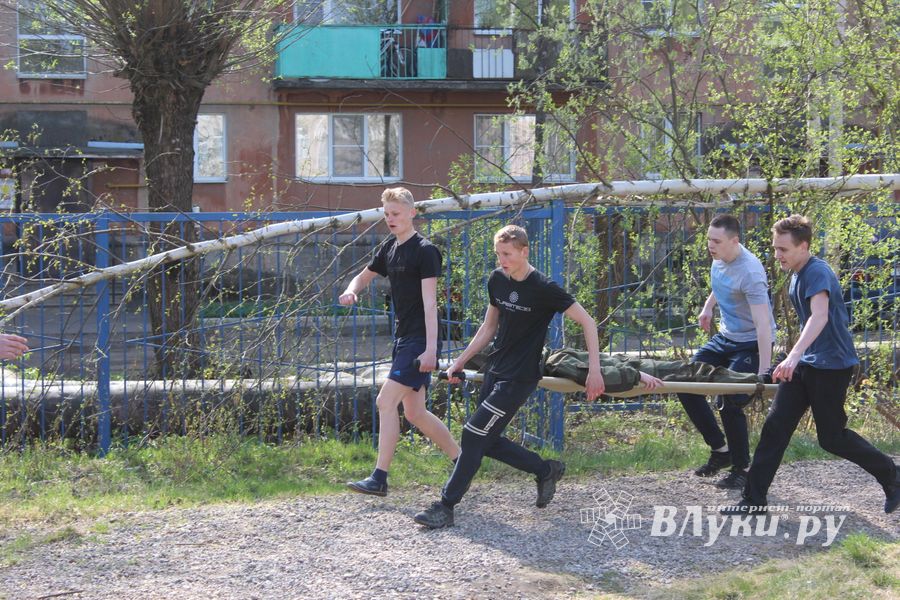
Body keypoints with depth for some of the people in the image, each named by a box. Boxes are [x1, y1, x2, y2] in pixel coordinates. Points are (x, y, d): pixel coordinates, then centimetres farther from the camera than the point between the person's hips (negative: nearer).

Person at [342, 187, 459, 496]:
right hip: (403, 338, 9)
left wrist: (430, 348, -23)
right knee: (414, 413, 12)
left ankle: (379, 478, -11)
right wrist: (351, 291, 1)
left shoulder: (425, 251, -12)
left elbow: (429, 302, -18)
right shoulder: (389, 248, 12)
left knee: (386, 401, -14)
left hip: (420, 340, -9)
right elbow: (364, 276, 26)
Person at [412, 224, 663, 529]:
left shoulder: (543, 288, -17)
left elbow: (587, 322, -13)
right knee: (487, 441, 9)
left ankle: (446, 507, -3)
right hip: (495, 370, 8)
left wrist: (594, 371, -18)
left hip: (519, 378, -8)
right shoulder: (497, 280, 3)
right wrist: (459, 362, 12)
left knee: (473, 435, -10)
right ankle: (546, 471, 27)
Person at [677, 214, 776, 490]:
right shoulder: (720, 256, -3)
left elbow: (763, 324, -33)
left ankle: (741, 470, 3)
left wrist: (763, 372, -37)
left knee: (729, 403, -16)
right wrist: (708, 307, 18)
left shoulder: (750, 272, -29)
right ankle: (720, 449, 13)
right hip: (725, 337, 9)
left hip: (751, 344, -9)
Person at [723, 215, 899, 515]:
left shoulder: (818, 273, -21)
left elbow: (819, 316, -37)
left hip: (832, 364, -9)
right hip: (805, 363, 9)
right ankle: (754, 498, 1)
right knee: (776, 425, 0)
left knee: (831, 437, -1)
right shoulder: (797, 274, 9)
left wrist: (794, 356, -49)